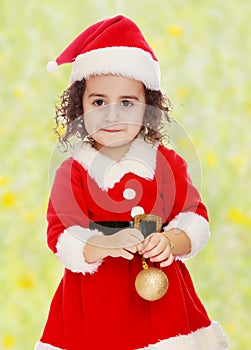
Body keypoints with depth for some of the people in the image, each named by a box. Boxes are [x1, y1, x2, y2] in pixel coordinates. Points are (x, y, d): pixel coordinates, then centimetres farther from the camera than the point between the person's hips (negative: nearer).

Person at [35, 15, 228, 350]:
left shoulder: (166, 162, 3)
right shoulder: (72, 171, -2)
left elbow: (195, 220, -1)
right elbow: (61, 237, -10)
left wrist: (170, 242, -22)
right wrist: (105, 245, -28)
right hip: (95, 300, -1)